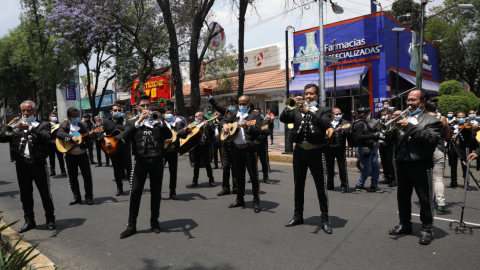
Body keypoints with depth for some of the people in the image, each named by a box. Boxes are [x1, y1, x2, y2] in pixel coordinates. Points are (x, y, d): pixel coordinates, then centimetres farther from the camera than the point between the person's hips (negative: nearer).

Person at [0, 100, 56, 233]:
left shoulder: (43, 125, 3)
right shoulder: (16, 126, 12)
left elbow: (46, 137, -16)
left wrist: (30, 128, -25)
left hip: (38, 164, -3)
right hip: (22, 165, 4)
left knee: (45, 193, 4)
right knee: (25, 195, 11)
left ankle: (50, 219, 15)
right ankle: (29, 221, 22)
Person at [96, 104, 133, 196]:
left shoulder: (124, 121, 4)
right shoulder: (106, 122, 11)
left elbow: (127, 130, -14)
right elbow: (98, 132, -1)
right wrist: (105, 139, -17)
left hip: (124, 148, -2)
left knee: (129, 167, -3)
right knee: (117, 169, 8)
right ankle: (119, 188, 17)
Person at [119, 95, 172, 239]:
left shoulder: (158, 120, 12)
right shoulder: (132, 122, 10)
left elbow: (169, 136, -2)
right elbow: (126, 137, -11)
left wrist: (160, 122, -17)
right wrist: (139, 121, -19)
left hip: (157, 161, 1)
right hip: (141, 161, -1)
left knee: (156, 193, 8)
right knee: (135, 193, -3)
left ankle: (154, 221, 22)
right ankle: (131, 225, 8)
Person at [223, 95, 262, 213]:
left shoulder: (255, 115, -3)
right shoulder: (235, 114, 14)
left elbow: (258, 131, -14)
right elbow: (226, 121, 27)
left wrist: (248, 128, -32)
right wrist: (225, 125, 5)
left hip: (249, 149, -6)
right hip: (237, 149, 6)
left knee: (253, 176, -3)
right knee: (239, 175, 13)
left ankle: (257, 202, 5)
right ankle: (240, 199, 25)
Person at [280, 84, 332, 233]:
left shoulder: (324, 110, 5)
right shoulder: (297, 110, 13)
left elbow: (325, 124, -16)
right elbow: (283, 118, -1)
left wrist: (308, 112, -24)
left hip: (316, 152, -3)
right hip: (299, 151, 4)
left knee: (321, 187, 2)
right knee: (298, 186, 12)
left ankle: (325, 219, 15)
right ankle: (298, 216, 26)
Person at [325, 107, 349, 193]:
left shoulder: (345, 123, 2)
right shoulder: (327, 122, 11)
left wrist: (341, 131, -29)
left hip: (340, 148, -3)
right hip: (329, 147, 3)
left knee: (342, 168, -3)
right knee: (329, 167, 12)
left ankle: (344, 186, 7)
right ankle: (330, 185, 25)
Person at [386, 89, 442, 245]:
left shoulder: (432, 120, 0)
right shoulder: (403, 118, 13)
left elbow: (432, 138, -18)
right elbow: (390, 137, 8)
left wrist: (410, 127, -22)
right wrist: (393, 123, -9)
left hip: (421, 165, -5)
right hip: (402, 164, 5)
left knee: (425, 199, 4)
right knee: (402, 197, 14)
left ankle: (427, 229, 18)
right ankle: (405, 225, 29)